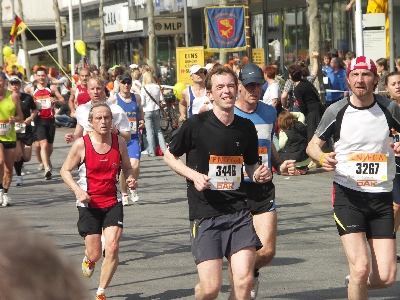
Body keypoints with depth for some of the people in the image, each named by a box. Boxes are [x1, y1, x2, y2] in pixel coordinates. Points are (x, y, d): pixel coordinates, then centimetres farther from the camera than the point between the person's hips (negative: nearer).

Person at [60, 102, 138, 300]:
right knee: (95, 254, 1)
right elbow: (65, 170, 0)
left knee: (112, 248, -13)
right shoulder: (81, 145, -10)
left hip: (113, 203, 2)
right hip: (89, 204, -2)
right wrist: (77, 190, -16)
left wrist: (131, 179, -9)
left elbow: (127, 167, 14)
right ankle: (88, 259, 42)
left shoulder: (119, 142, -1)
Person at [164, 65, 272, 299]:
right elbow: (170, 156, 8)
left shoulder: (246, 128, 6)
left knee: (244, 281, -10)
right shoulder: (196, 125, -5)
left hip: (238, 211, 3)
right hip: (205, 214, -3)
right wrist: (194, 175, -8)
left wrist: (259, 174, -1)